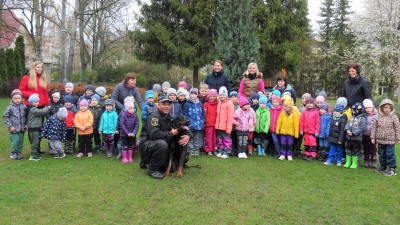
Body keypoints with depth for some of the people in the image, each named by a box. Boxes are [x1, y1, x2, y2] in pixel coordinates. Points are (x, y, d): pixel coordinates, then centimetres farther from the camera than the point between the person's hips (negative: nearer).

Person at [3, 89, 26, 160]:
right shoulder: (10, 108, -8)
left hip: (22, 128, 4)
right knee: (15, 140, -7)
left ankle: (19, 153, 22)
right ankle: (13, 153, 11)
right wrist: (10, 126, -8)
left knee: (21, 141, 8)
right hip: (14, 129, -4)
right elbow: (5, 117, -4)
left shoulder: (23, 107, 3)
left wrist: (26, 124, 4)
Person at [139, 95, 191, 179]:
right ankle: (153, 170, -17)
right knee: (162, 144, -37)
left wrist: (188, 136, -18)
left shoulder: (169, 118, 4)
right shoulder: (154, 116, -19)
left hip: (160, 146, 8)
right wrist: (171, 133, -23)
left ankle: (148, 162, 24)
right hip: (146, 144, -8)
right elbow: (154, 134, -35)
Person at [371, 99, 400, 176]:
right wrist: (373, 137, 2)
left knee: (390, 154, -1)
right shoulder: (378, 117, 1)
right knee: (381, 154, 16)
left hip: (390, 140, -4)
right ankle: (383, 166, 31)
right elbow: (374, 128, 4)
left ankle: (392, 168, 8)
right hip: (380, 140, 4)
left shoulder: (394, 117, -7)